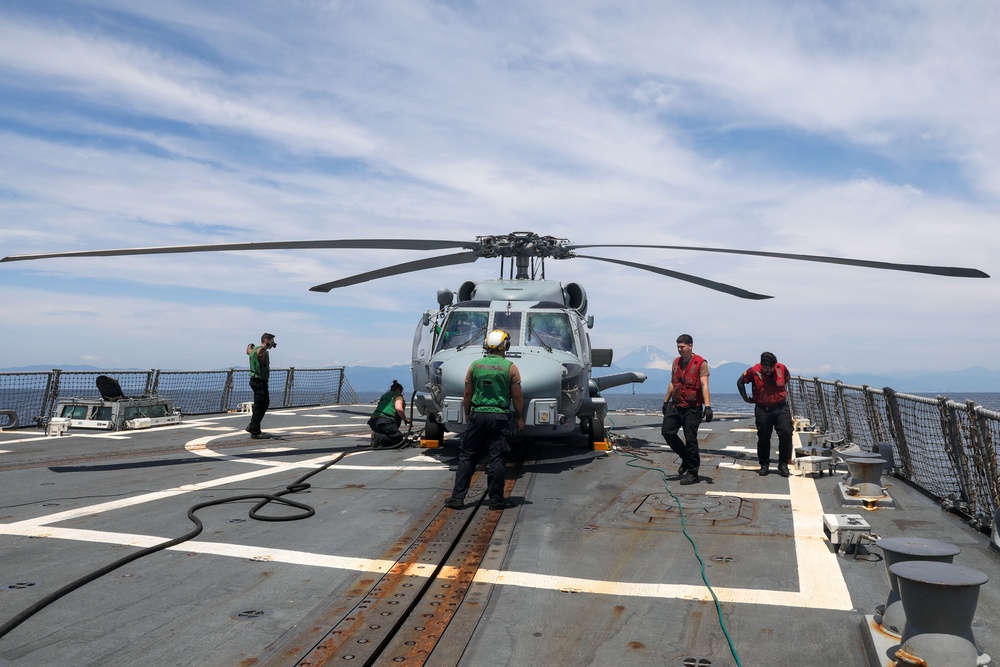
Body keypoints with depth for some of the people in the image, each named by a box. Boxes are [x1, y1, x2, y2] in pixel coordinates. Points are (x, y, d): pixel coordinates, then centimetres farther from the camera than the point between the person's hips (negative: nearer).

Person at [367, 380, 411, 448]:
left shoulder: (384, 395, 30)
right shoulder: (398, 396, 4)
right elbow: (398, 408, -16)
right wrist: (405, 419, -1)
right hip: (385, 422, -8)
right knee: (399, 438, -5)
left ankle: (378, 436, -7)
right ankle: (379, 438, -24)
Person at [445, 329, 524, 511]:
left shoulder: (475, 365, 3)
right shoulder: (510, 368, -3)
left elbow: (467, 395, 7)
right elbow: (517, 397, -2)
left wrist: (467, 415, 18)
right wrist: (520, 418, 9)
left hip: (477, 416, 2)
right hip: (500, 417, -2)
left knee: (467, 457, 10)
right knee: (497, 459, 4)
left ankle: (457, 496, 11)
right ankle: (496, 499, 9)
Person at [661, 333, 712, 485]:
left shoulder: (700, 363, -10)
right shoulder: (676, 362, 11)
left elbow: (704, 386, -17)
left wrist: (707, 406, -24)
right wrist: (666, 401, 21)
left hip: (692, 408, -6)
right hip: (675, 405, 6)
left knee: (690, 439, -3)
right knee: (667, 431, 3)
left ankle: (692, 473, 9)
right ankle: (686, 457, 24)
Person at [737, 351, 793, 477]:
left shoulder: (781, 368, -2)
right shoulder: (754, 371, -9)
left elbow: (787, 378, 22)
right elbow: (740, 382, 5)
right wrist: (746, 398, 6)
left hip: (782, 408, 1)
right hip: (762, 410, -1)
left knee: (786, 434, -9)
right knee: (763, 438, 4)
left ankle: (783, 464, 2)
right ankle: (764, 464, 19)